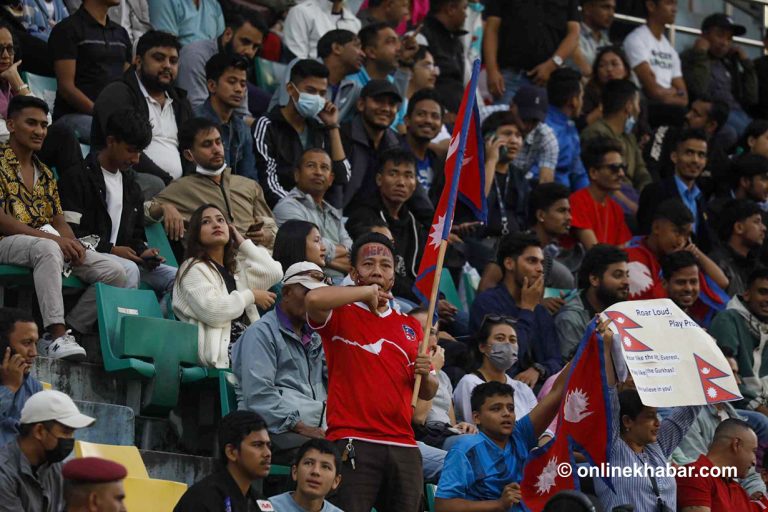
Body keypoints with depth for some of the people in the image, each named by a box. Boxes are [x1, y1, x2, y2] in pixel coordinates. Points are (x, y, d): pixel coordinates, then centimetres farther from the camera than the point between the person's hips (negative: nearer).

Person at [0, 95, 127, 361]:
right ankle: (57, 335, -47)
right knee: (48, 249, -42)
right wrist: (52, 238, -19)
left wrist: (73, 243, -6)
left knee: (114, 271, -9)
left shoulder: (45, 173, 22)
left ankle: (69, 331, -11)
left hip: (53, 244, 8)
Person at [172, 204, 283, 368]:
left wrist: (243, 243, 19)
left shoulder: (237, 267, 28)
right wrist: (250, 296, 0)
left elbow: (274, 273, 12)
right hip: (217, 349, -7)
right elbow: (211, 312, -11)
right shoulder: (193, 269, 5)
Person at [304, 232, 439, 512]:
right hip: (352, 443, -5)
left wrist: (425, 375, 3)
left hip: (403, 446, 5)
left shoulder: (410, 326, 22)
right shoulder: (340, 315, 6)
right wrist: (368, 291, -5)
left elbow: (426, 393, 27)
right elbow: (314, 299, -19)